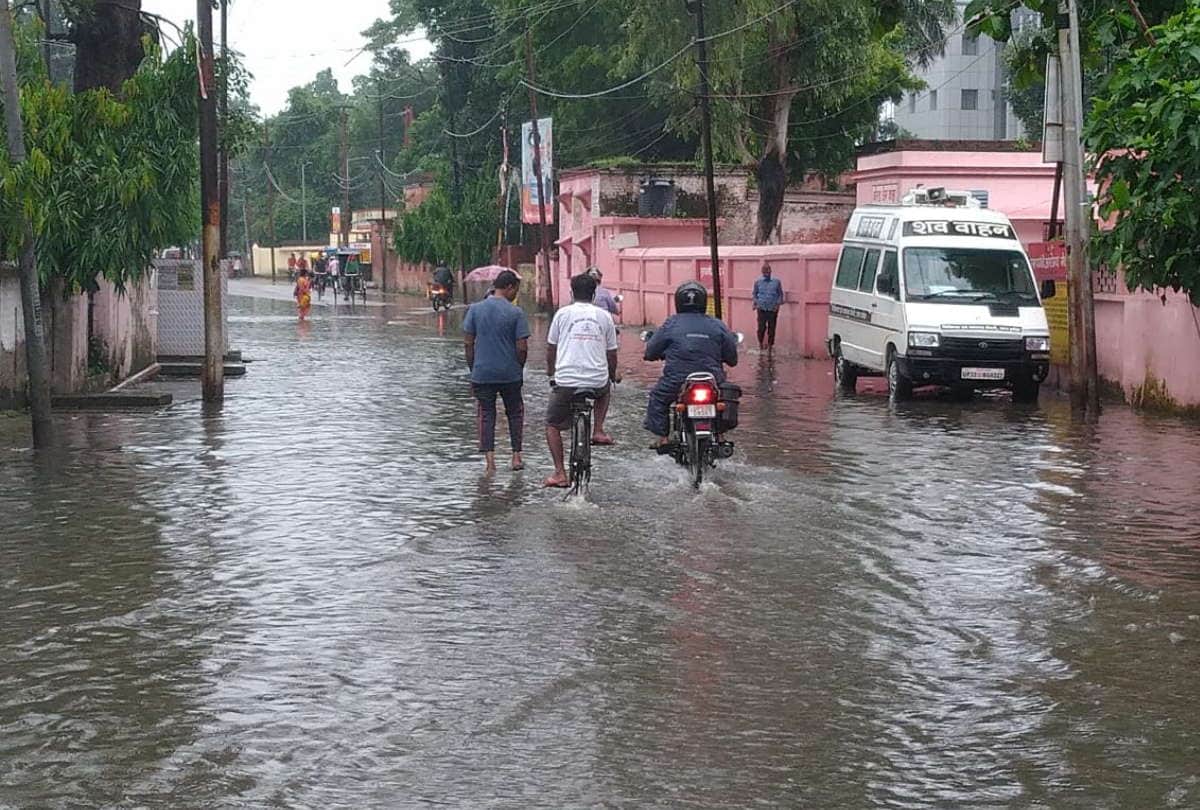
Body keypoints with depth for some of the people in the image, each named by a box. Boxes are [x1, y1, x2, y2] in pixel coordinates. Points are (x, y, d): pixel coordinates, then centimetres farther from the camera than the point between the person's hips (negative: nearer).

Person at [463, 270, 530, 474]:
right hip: (510, 374, -1)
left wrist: (472, 369, 10)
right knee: (515, 413, 16)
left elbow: (468, 342, 1)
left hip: (482, 373, 1)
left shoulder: (475, 309, 0)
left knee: (486, 415, 8)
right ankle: (516, 456, 15)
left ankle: (490, 459, -2)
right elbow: (522, 347, -9)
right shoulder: (515, 312, -8)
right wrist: (519, 367, 8)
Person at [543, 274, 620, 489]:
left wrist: (550, 370, 32)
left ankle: (560, 473, 5)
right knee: (606, 390, 39)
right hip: (597, 380, 2)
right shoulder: (604, 316, 8)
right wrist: (613, 375, 31)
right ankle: (598, 430, 21)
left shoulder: (563, 314, 4)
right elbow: (611, 354, 12)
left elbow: (551, 348, 12)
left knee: (552, 425, 15)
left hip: (566, 380, -2)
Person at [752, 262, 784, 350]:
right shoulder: (758, 282, 7)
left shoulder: (777, 282, 4)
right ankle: (761, 342, 13)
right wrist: (755, 303, -4)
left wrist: (778, 304, -6)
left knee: (772, 328, 2)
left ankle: (770, 344, 14)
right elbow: (755, 294, 12)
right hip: (761, 309, 0)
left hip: (773, 309, 0)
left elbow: (780, 294, 7)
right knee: (761, 327, -6)